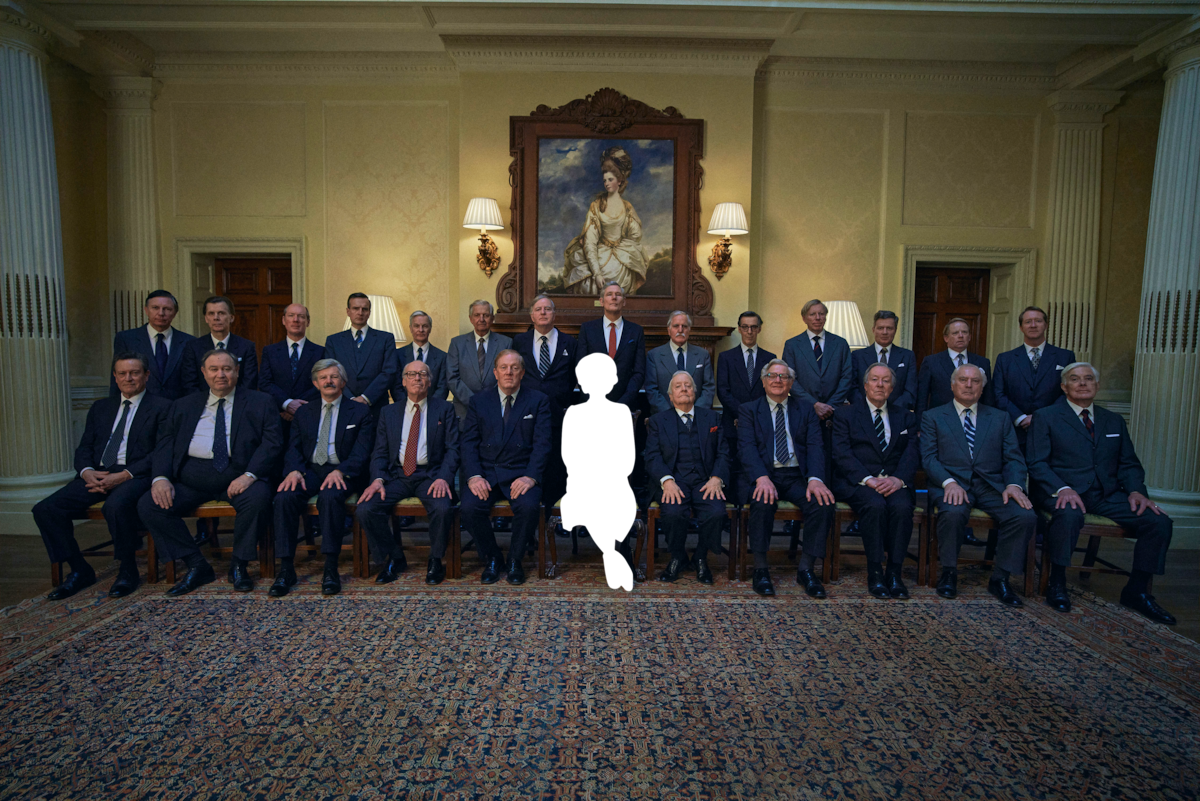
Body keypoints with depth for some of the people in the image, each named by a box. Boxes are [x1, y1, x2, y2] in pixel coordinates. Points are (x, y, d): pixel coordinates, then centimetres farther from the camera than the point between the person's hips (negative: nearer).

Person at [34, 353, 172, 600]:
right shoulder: (101, 408, 23)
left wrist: (125, 475, -18)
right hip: (96, 476, 6)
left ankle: (128, 571, -14)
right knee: (45, 509, -14)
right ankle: (80, 571, 2)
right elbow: (84, 448, 16)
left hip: (135, 476, -6)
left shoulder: (162, 408, 5)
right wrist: (87, 472, -6)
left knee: (116, 504, -36)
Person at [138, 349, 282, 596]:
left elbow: (272, 443, -3)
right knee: (148, 505, -18)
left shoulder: (260, 402, 9)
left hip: (237, 474, -3)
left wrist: (249, 475, -18)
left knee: (258, 497, -33)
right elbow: (165, 445, 12)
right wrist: (161, 478, -8)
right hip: (192, 476, 4)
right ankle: (196, 565, -4)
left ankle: (239, 565, -10)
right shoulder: (184, 406, 19)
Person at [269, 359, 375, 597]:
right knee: (285, 497, -28)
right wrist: (294, 470, -12)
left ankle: (331, 569, -30)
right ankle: (286, 569, -22)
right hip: (310, 470, 3)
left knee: (330, 496, -36)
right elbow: (293, 448, 11)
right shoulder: (304, 412, 21)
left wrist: (341, 471, -21)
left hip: (342, 473, -3)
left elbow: (361, 452, -2)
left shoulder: (360, 412, 10)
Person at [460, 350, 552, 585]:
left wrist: (530, 476, -18)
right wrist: (474, 476, -12)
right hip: (486, 472, 2)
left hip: (521, 473, -1)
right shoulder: (479, 401, 12)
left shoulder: (538, 401, 8)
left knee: (528, 506, -31)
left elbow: (542, 443, -2)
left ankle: (515, 559, -2)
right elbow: (469, 442, 5)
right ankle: (491, 558, 1)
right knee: (469, 507, -26)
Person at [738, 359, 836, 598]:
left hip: (797, 476, 2)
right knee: (763, 501, -34)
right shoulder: (749, 410, 11)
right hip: (763, 475, -2)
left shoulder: (806, 410, 17)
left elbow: (815, 446, 3)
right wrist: (761, 477, -23)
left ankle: (805, 568, -10)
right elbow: (746, 447, -4)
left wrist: (815, 478, -17)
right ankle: (760, 569, -16)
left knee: (823, 502, -27)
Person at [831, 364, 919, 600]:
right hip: (856, 483, -2)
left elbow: (912, 453, 5)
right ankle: (875, 572, -22)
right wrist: (868, 479, -17)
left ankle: (895, 572, -20)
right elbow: (842, 454, -3)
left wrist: (899, 478, -15)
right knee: (875, 505, -33)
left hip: (894, 482, 2)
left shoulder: (905, 417, 20)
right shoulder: (845, 414, 11)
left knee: (902, 506, -31)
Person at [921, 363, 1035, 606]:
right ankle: (949, 572, -11)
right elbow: (929, 457, 0)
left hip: (992, 485, 3)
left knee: (1025, 515, -25)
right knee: (953, 512, -35)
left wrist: (1014, 485, -11)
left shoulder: (1000, 418, 20)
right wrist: (949, 482, -18)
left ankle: (1000, 578, -7)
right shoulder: (933, 417, 12)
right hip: (952, 484, -3)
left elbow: (1013, 458, 10)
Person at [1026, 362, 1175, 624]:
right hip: (1065, 492, -5)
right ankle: (1057, 584, -17)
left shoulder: (1114, 421, 21)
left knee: (1159, 522, -18)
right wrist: (1062, 489, -21)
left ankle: (1136, 592, 0)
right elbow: (1037, 463, -4)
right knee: (1069, 515, -38)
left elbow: (1129, 464, 17)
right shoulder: (1046, 417, 5)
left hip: (1107, 495, 5)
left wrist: (1136, 490, -4)